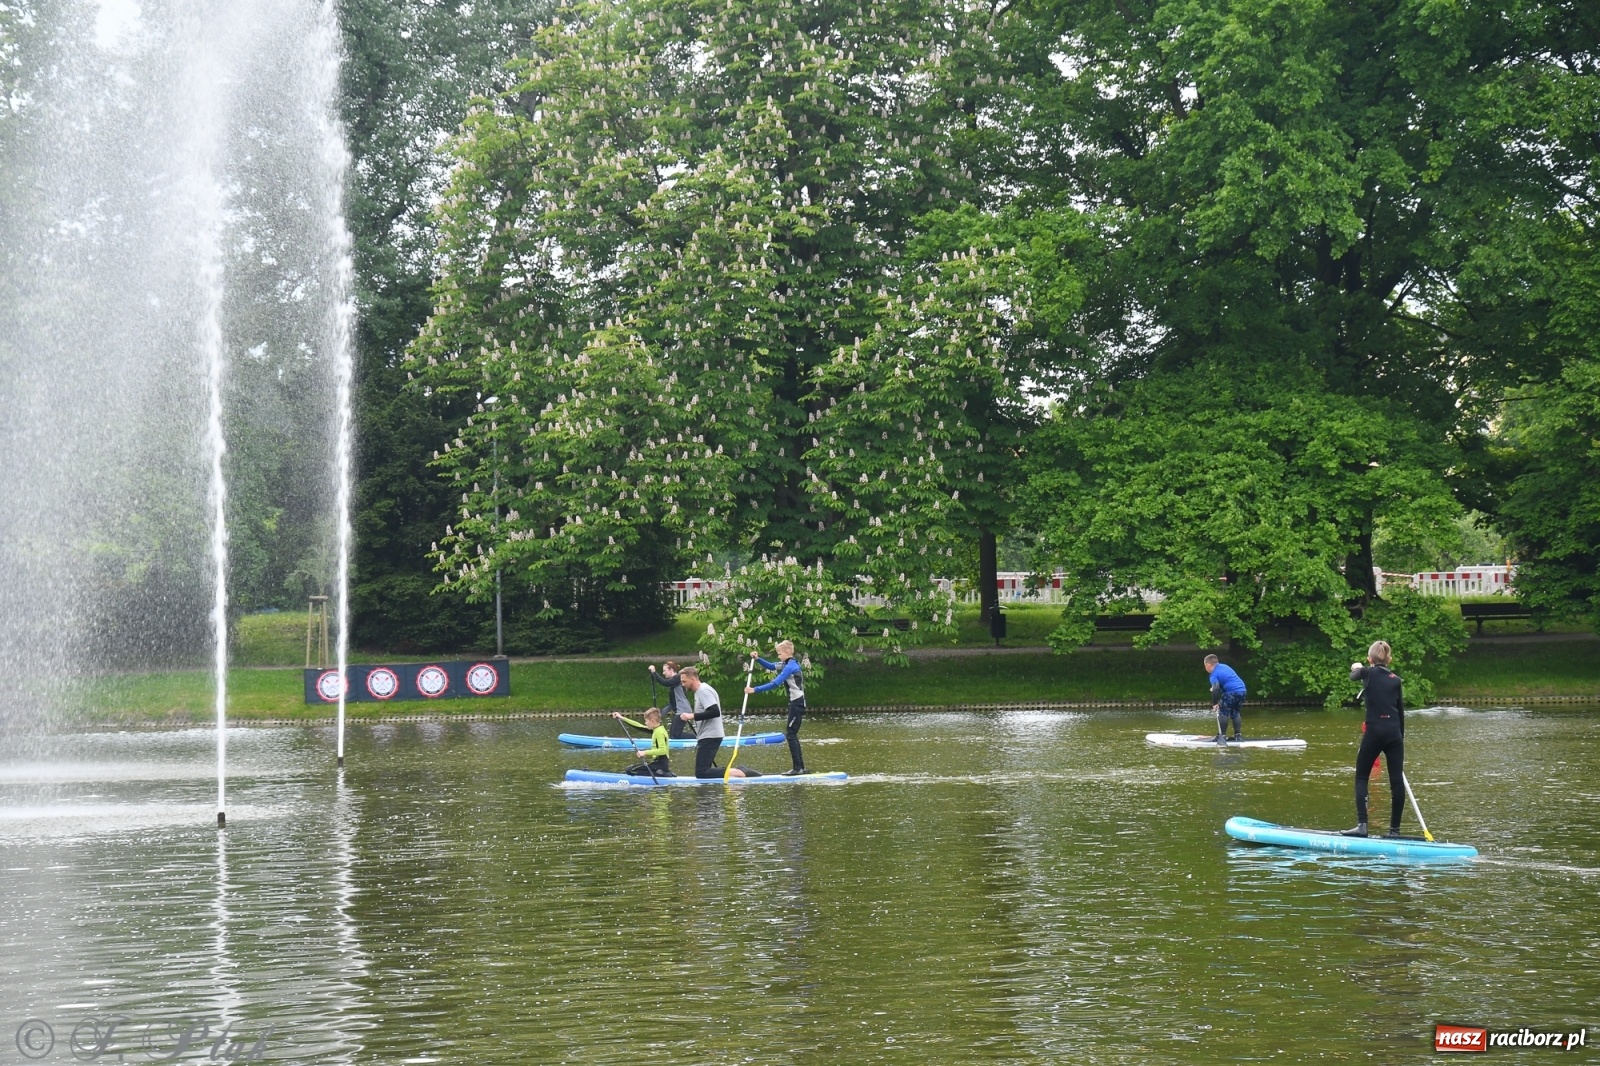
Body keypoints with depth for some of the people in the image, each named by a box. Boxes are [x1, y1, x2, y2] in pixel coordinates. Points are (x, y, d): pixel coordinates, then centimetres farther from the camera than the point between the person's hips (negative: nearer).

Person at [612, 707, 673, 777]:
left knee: (630, 770, -14)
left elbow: (663, 750, -27)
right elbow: (639, 726, 19)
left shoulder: (659, 732, -18)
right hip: (659, 761, 10)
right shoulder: (657, 729, 10)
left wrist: (645, 753, -26)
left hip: (660, 764, -10)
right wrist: (622, 718, 22)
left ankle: (661, 774, -16)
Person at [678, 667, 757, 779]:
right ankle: (738, 771, 5)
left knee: (701, 773, -17)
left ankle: (740, 773, -19)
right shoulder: (700, 690, 18)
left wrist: (692, 716, -24)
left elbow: (715, 712, -25)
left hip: (710, 737, -11)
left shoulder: (703, 691, -13)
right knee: (703, 772, 10)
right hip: (707, 737, 11)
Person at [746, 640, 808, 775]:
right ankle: (800, 767, 16)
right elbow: (771, 666, 26)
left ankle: (798, 768, -11)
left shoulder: (790, 667, -17)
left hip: (797, 703, -10)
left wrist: (755, 690, -22)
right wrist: (758, 659, 10)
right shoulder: (787, 664, 13)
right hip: (796, 703, 10)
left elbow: (774, 684, -23)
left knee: (790, 734, -10)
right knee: (792, 735, 13)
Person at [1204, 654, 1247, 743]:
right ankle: (1238, 734, 17)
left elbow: (1216, 689, -17)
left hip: (1231, 692, -8)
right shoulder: (1224, 666, 21)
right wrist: (1215, 688, 35)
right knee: (1235, 713, 20)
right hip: (1242, 690, 8)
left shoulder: (1214, 674, -4)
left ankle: (1222, 735, -3)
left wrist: (1215, 703, -13)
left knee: (1223, 713, 1)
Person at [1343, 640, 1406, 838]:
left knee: (1361, 777, 6)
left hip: (1374, 732, -3)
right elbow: (1401, 712, 14)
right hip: (1395, 734, 3)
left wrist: (1356, 667, 44)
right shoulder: (1396, 679, 9)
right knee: (1397, 781, 5)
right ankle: (1395, 829, 8)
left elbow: (1353, 676, 22)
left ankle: (1362, 825, -6)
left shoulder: (1368, 673, -1)